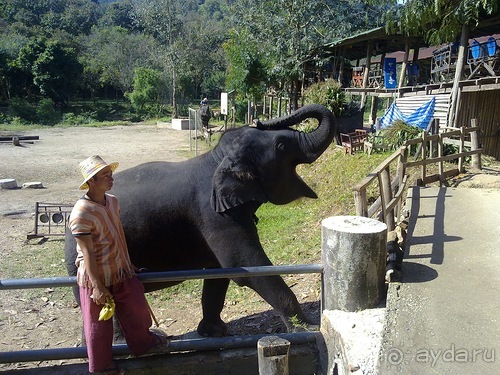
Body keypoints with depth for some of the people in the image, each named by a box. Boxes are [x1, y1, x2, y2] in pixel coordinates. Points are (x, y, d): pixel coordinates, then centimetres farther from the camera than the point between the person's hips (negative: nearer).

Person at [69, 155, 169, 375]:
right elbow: (88, 253, -24)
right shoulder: (81, 214, -26)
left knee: (136, 307, 19)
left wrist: (127, 262, 16)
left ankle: (143, 341, 47)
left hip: (120, 271, 7)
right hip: (97, 277, -7)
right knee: (99, 324, 12)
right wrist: (98, 287, -20)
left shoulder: (112, 201, -2)